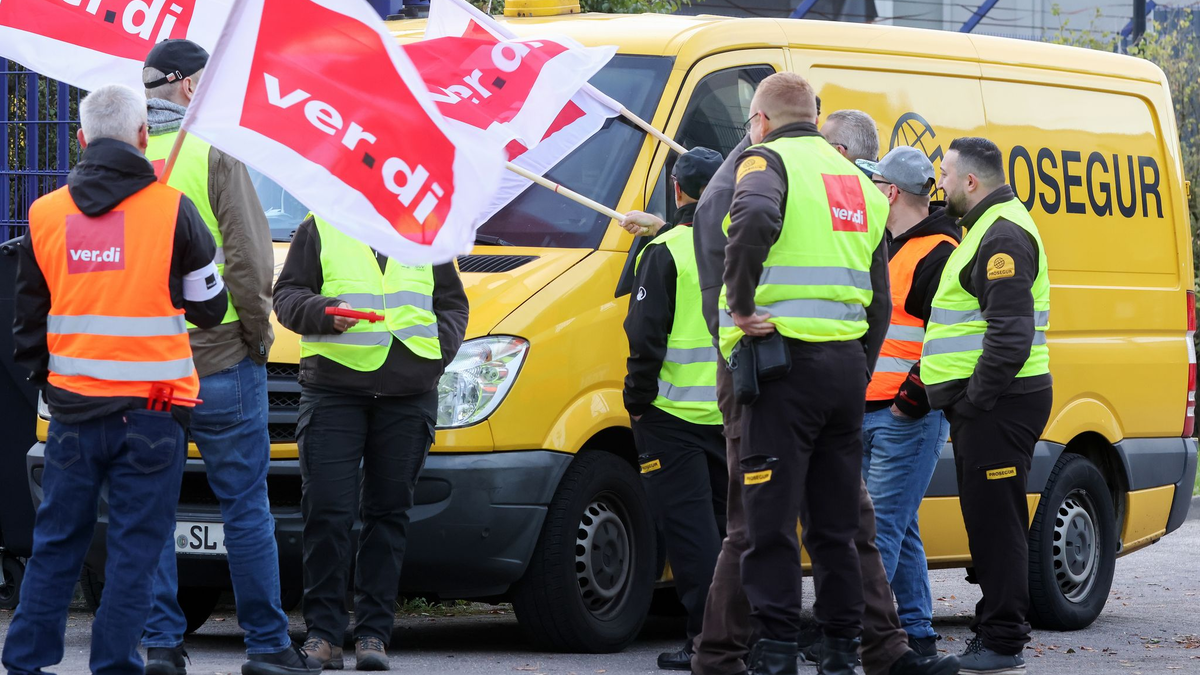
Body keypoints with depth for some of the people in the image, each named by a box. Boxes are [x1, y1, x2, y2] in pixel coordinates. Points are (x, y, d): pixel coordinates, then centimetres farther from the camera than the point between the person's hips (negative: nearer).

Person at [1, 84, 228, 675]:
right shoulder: (172, 209, -6)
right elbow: (209, 305, 4)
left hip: (72, 407, 3)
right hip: (150, 408, -3)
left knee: (56, 542, 12)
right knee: (135, 548, 2)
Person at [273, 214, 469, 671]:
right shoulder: (319, 228, 8)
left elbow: (452, 303, 19)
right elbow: (287, 296, 5)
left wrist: (438, 351, 1)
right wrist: (324, 312, -15)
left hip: (409, 397, 2)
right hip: (332, 389, -2)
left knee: (389, 513, 3)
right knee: (326, 513, -8)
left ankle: (373, 633, 7)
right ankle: (323, 633, -2)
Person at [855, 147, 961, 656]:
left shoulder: (938, 255, -13)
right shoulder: (891, 248, 19)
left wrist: (911, 398, -21)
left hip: (909, 417, -10)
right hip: (872, 413, 10)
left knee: (882, 528, -12)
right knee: (899, 528, 11)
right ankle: (918, 633, 16)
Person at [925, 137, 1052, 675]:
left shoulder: (1002, 237, -14)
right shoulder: (987, 230, 21)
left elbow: (1011, 334, -23)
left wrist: (975, 398, -21)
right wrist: (965, 404, 21)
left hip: (997, 405, -11)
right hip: (985, 406, 11)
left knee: (995, 521, -10)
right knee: (988, 520, 14)